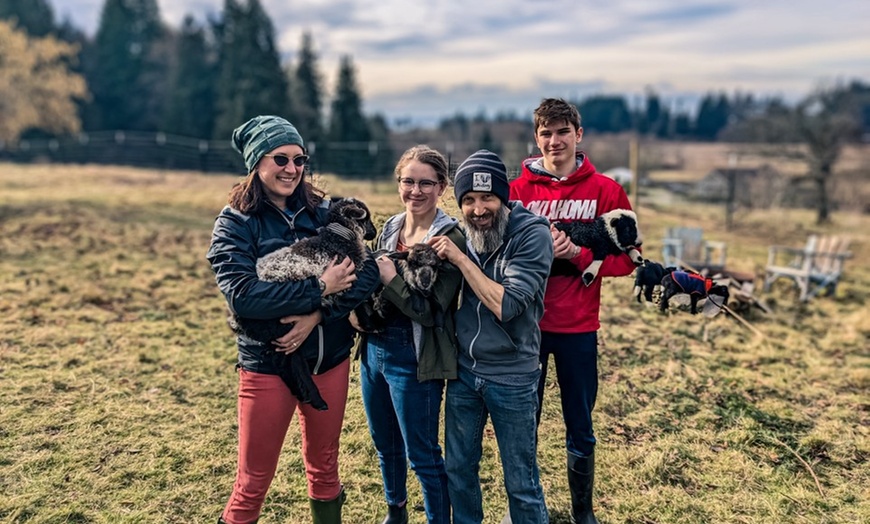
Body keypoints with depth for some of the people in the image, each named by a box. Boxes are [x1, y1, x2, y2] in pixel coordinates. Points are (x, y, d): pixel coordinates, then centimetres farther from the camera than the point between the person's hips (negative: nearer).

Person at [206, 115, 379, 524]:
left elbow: (368, 271, -9)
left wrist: (317, 315, -22)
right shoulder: (235, 223, -8)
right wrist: (320, 288, -21)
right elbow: (242, 295, -22)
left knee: (324, 470, 19)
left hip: (330, 361, 4)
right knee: (253, 484, 8)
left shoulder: (323, 212, 1)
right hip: (267, 365, -3)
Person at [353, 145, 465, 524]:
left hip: (414, 358, -7)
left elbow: (432, 311, -19)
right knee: (385, 445, 23)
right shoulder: (390, 228, 6)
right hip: (374, 349, 7)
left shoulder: (450, 239, -14)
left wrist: (392, 279, -20)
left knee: (422, 456, 6)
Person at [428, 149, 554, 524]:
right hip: (463, 370, 5)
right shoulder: (463, 234, 1)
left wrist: (461, 259, -21)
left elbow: (507, 305, -24)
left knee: (521, 483, 10)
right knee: (458, 469, 19)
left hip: (512, 379, -5)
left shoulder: (533, 234, -16)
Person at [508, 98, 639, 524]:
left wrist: (579, 253, -17)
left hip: (578, 329, 0)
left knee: (580, 430, 13)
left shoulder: (605, 190, -1)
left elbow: (627, 258, -2)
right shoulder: (519, 189, 0)